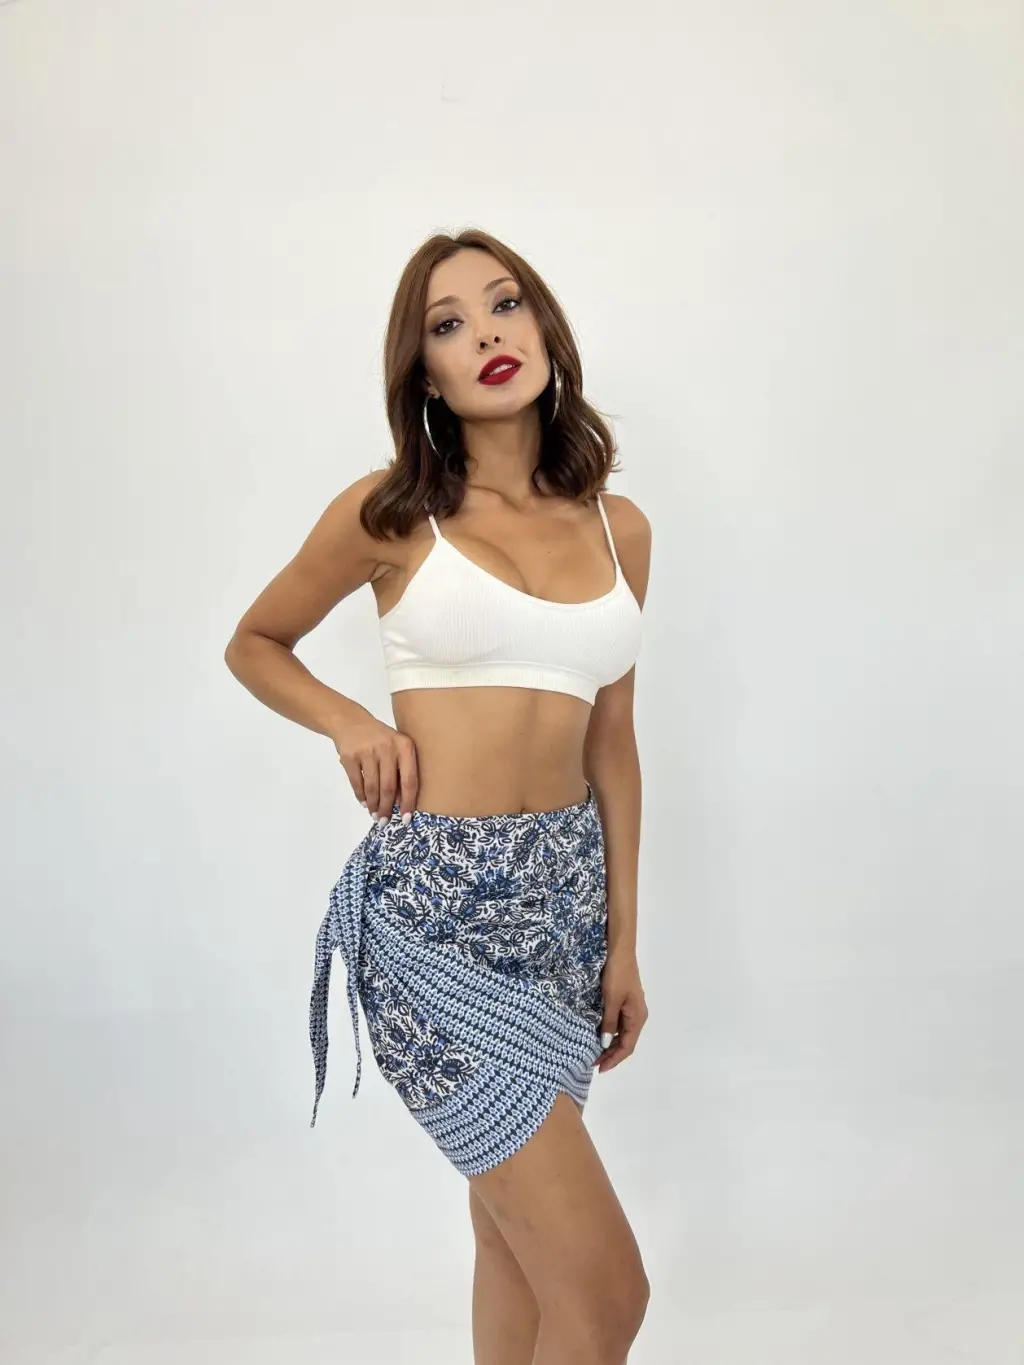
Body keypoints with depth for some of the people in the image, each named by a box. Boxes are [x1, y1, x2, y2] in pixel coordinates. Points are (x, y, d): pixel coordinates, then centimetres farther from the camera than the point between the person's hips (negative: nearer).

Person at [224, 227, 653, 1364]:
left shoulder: (618, 527, 8)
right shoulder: (389, 515, -3)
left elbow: (612, 743, 12)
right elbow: (252, 645, 11)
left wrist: (624, 940, 12)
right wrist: (350, 723, -8)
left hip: (564, 887, 5)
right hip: (436, 898, -5)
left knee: (514, 1223, 19)